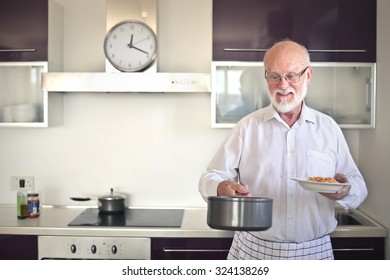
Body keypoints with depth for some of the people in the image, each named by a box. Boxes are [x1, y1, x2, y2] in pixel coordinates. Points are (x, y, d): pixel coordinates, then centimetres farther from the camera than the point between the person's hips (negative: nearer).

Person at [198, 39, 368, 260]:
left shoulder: (329, 128, 4)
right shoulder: (248, 126, 1)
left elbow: (359, 187, 6)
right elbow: (210, 178, -2)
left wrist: (346, 190, -17)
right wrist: (222, 187, -25)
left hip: (315, 251, 1)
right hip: (253, 249, -1)